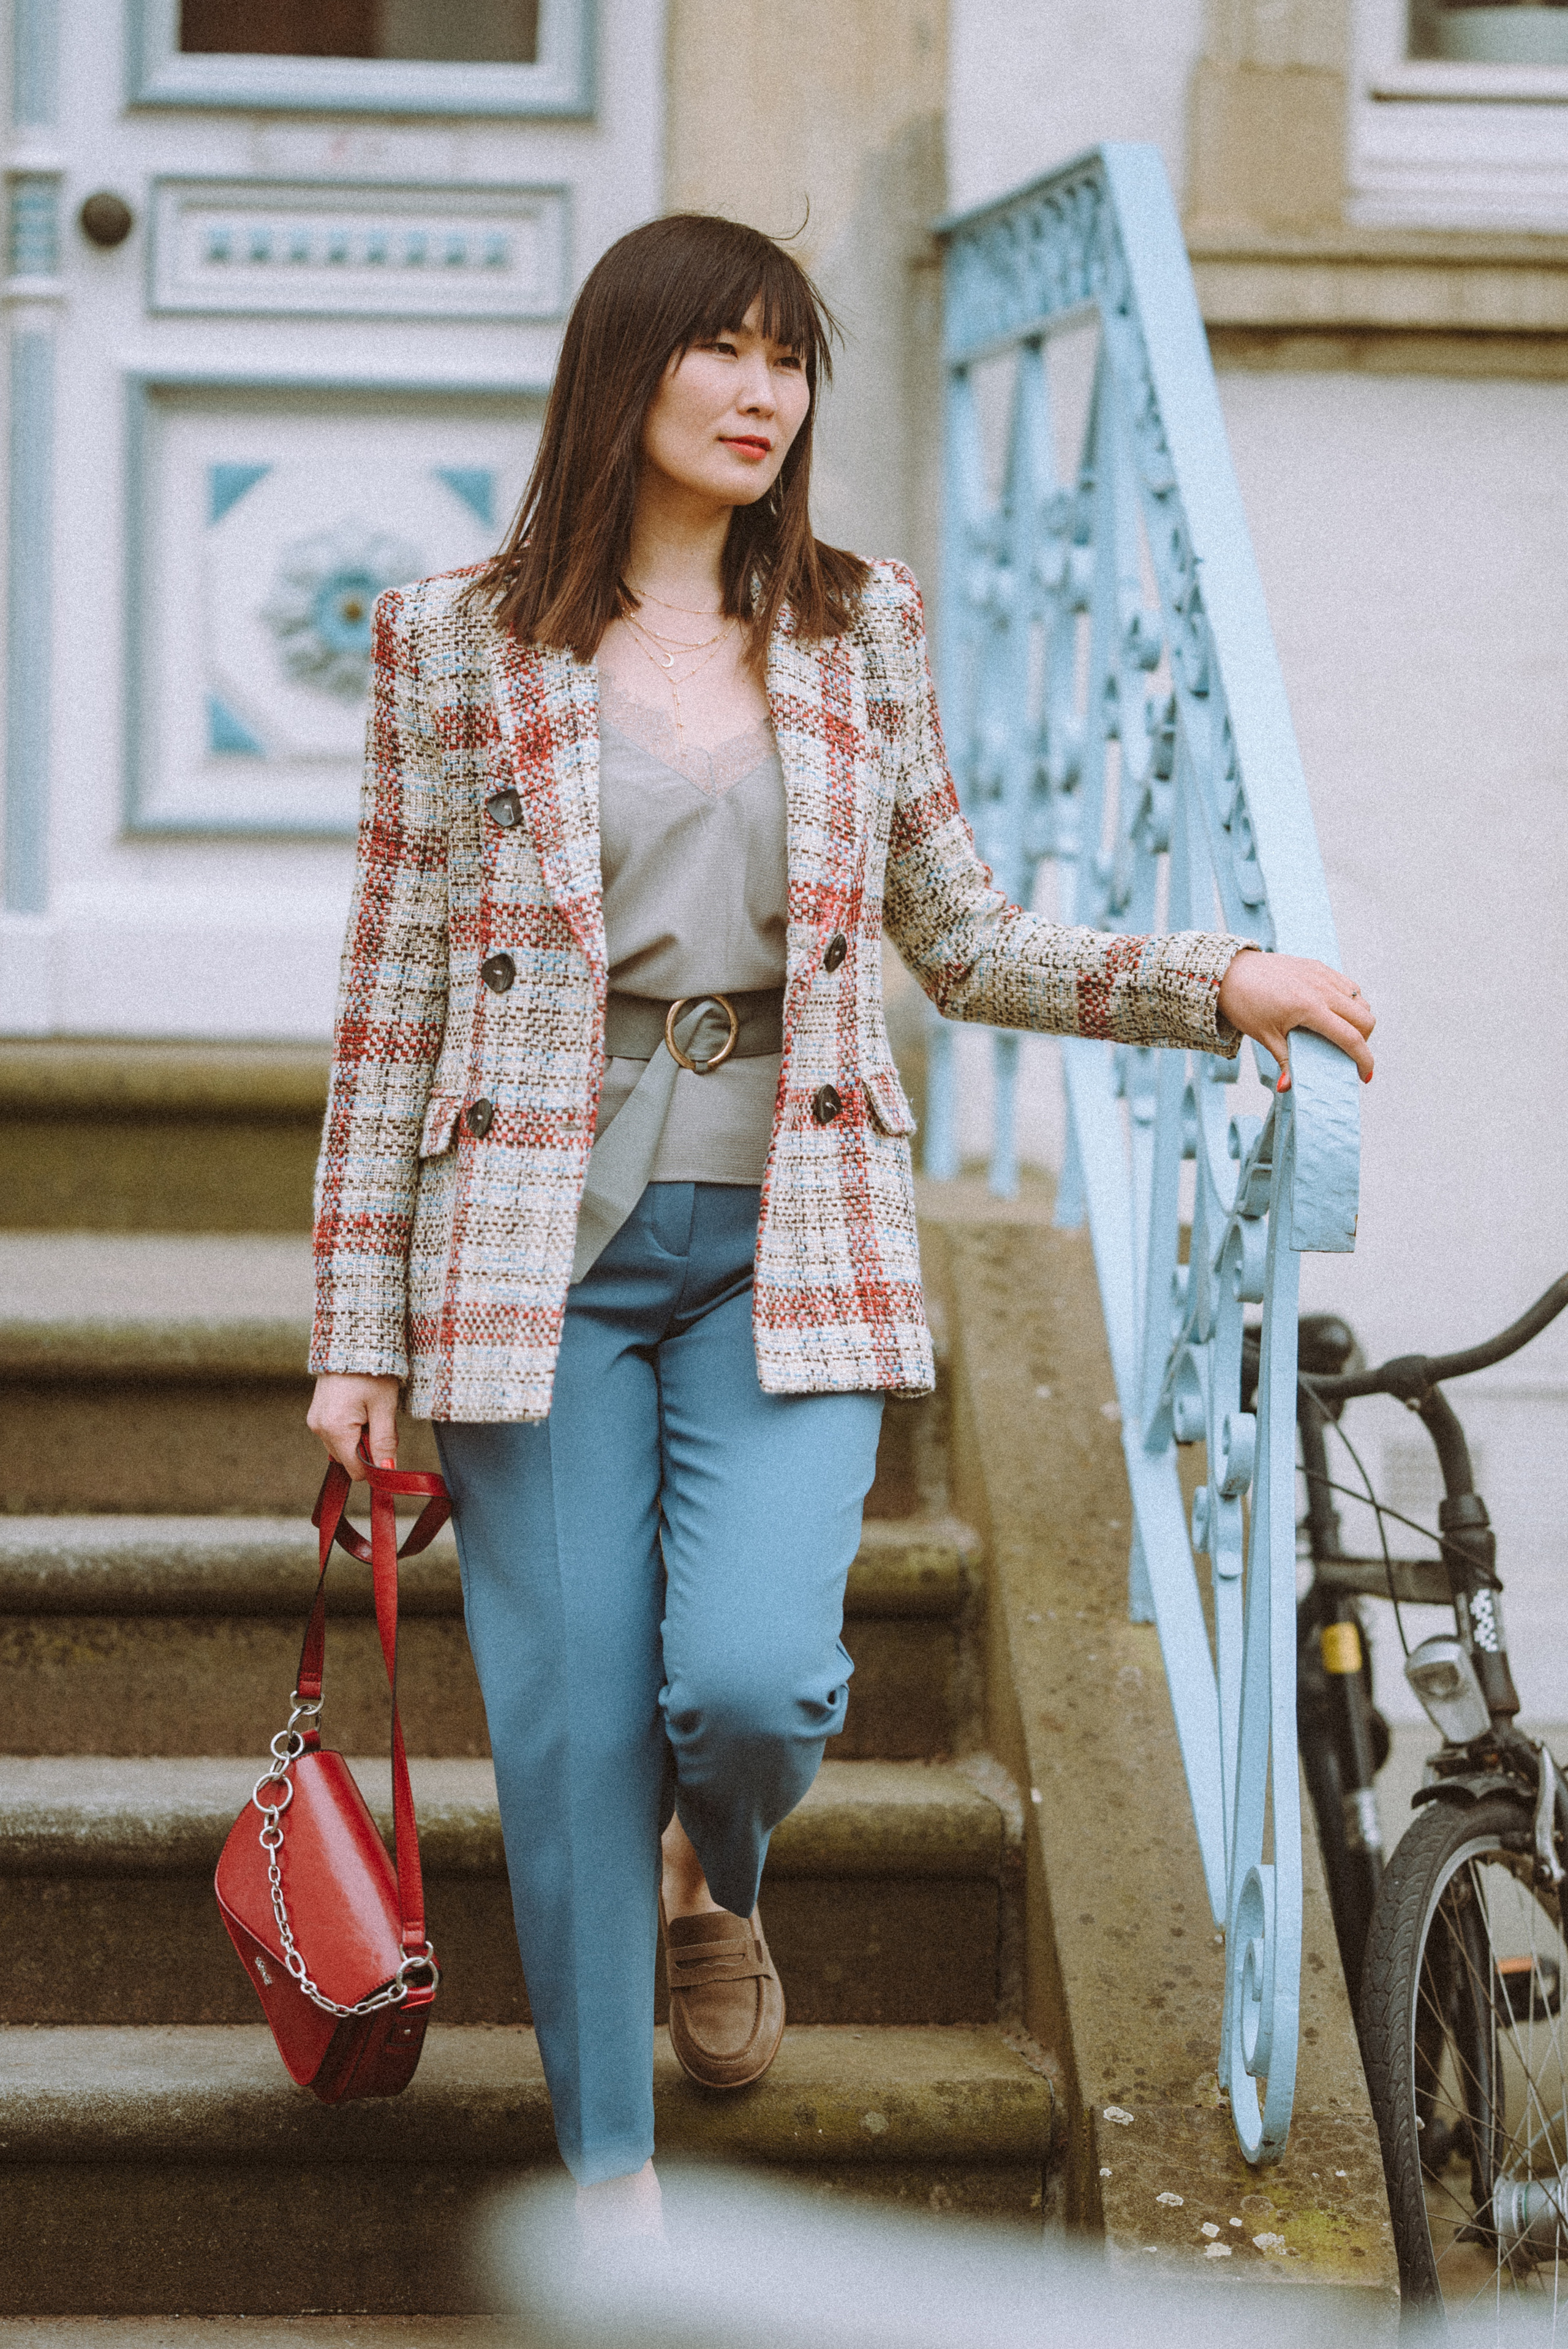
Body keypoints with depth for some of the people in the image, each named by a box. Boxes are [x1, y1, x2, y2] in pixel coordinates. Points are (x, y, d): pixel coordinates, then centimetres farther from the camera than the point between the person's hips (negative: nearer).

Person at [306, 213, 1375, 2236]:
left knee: (749, 1671, -16)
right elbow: (394, 998, 3)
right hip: (537, 1247, -1)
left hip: (783, 1243, 1)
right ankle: (611, 2181, 15)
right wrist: (356, 1325, 1)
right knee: (570, 1722, -1)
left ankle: (713, 1875, 23)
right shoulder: (458, 644, 2)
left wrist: (1218, 984, 2)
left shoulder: (860, 635, 8)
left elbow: (959, 943, 15)